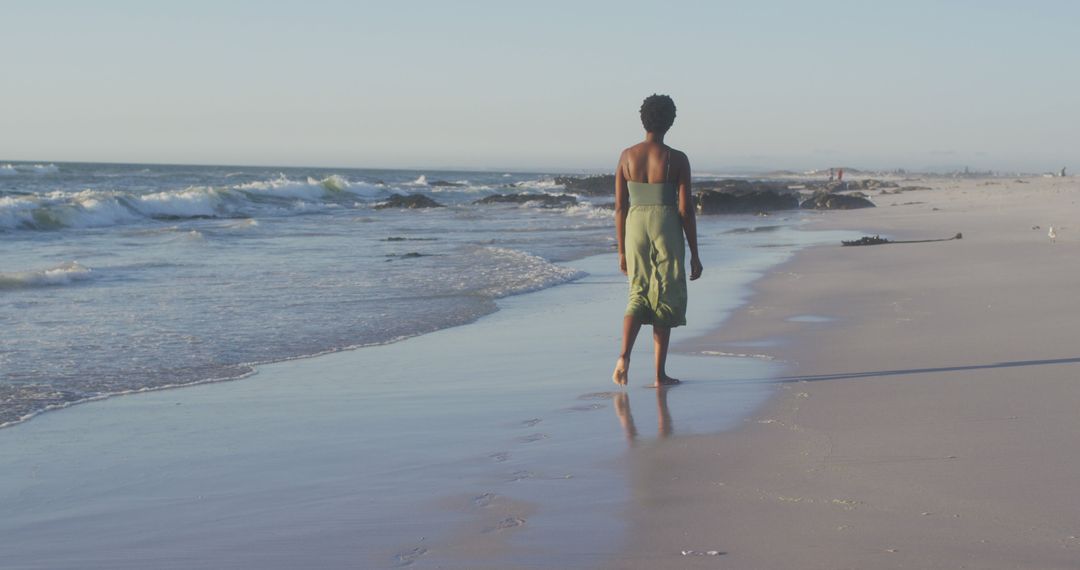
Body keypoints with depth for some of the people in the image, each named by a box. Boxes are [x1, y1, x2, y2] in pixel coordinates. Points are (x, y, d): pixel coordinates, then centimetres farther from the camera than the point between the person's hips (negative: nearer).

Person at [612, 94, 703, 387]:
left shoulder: (627, 156, 2)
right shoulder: (677, 160, -7)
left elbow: (620, 207, 4)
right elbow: (686, 209, -7)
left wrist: (622, 251, 12)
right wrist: (694, 254, 0)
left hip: (635, 227, 3)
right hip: (667, 231, -3)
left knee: (638, 295, 15)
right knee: (665, 300, 7)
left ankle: (624, 357, -8)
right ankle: (660, 374, 10)